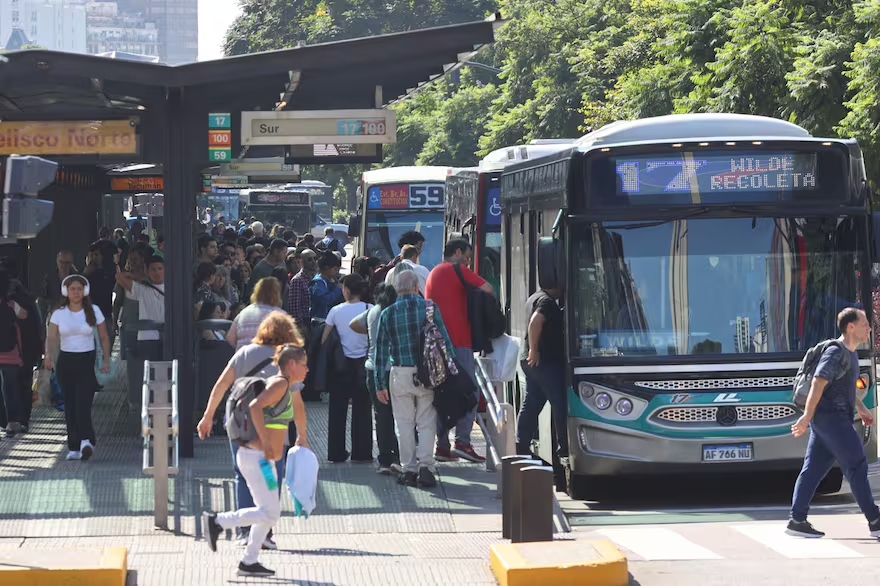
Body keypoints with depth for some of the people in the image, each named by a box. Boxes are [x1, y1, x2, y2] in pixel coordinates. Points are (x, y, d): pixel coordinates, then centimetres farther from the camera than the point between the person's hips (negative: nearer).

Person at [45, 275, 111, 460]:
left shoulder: (93, 311, 2)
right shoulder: (59, 314, 3)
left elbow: (104, 337, 9)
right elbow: (52, 338, -5)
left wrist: (106, 361, 2)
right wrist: (49, 354, -25)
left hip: (87, 361, -2)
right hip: (66, 362, 2)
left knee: (83, 403, -17)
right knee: (70, 406, 2)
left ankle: (86, 441, -28)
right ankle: (75, 447, 8)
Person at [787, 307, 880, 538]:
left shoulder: (850, 354, 18)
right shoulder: (836, 353, -15)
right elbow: (818, 383, -21)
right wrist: (807, 416, -24)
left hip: (834, 419, 10)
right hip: (831, 417, -10)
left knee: (814, 469, 7)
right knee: (857, 466, -7)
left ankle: (797, 520, 5)